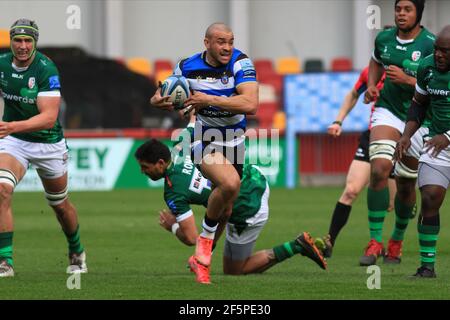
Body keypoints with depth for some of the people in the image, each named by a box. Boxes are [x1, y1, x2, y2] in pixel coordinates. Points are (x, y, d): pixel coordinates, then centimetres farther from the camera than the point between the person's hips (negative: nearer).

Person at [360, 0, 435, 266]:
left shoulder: (430, 45, -15)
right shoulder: (384, 39, 0)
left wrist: (407, 80, -25)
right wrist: (372, 85, 6)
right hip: (387, 111, 2)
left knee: (406, 185, 8)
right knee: (379, 170, -20)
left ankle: (397, 241, 33)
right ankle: (375, 242, -16)